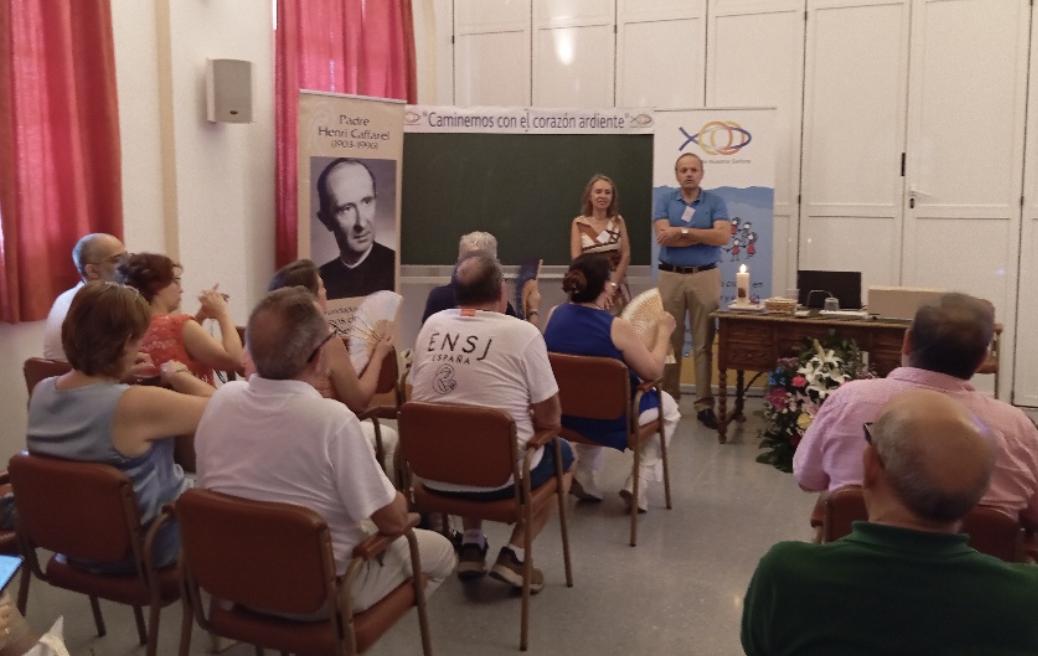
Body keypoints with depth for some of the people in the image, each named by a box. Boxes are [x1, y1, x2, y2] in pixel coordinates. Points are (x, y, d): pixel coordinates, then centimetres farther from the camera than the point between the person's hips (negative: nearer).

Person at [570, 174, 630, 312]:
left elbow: (626, 255, 1)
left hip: (616, 287, 2)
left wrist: (613, 284, -9)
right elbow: (576, 259, -5)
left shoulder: (618, 221, 6)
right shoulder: (579, 223, 1)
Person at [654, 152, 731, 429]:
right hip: (671, 277, 1)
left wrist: (682, 231, -12)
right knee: (669, 341, 5)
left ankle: (705, 404, 4)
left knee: (704, 343, 0)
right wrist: (703, 235, -11)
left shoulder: (715, 201, 3)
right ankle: (667, 400, 14)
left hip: (705, 277, -1)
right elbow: (664, 238, -10)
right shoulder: (665, 201, 5)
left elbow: (723, 236, -12)